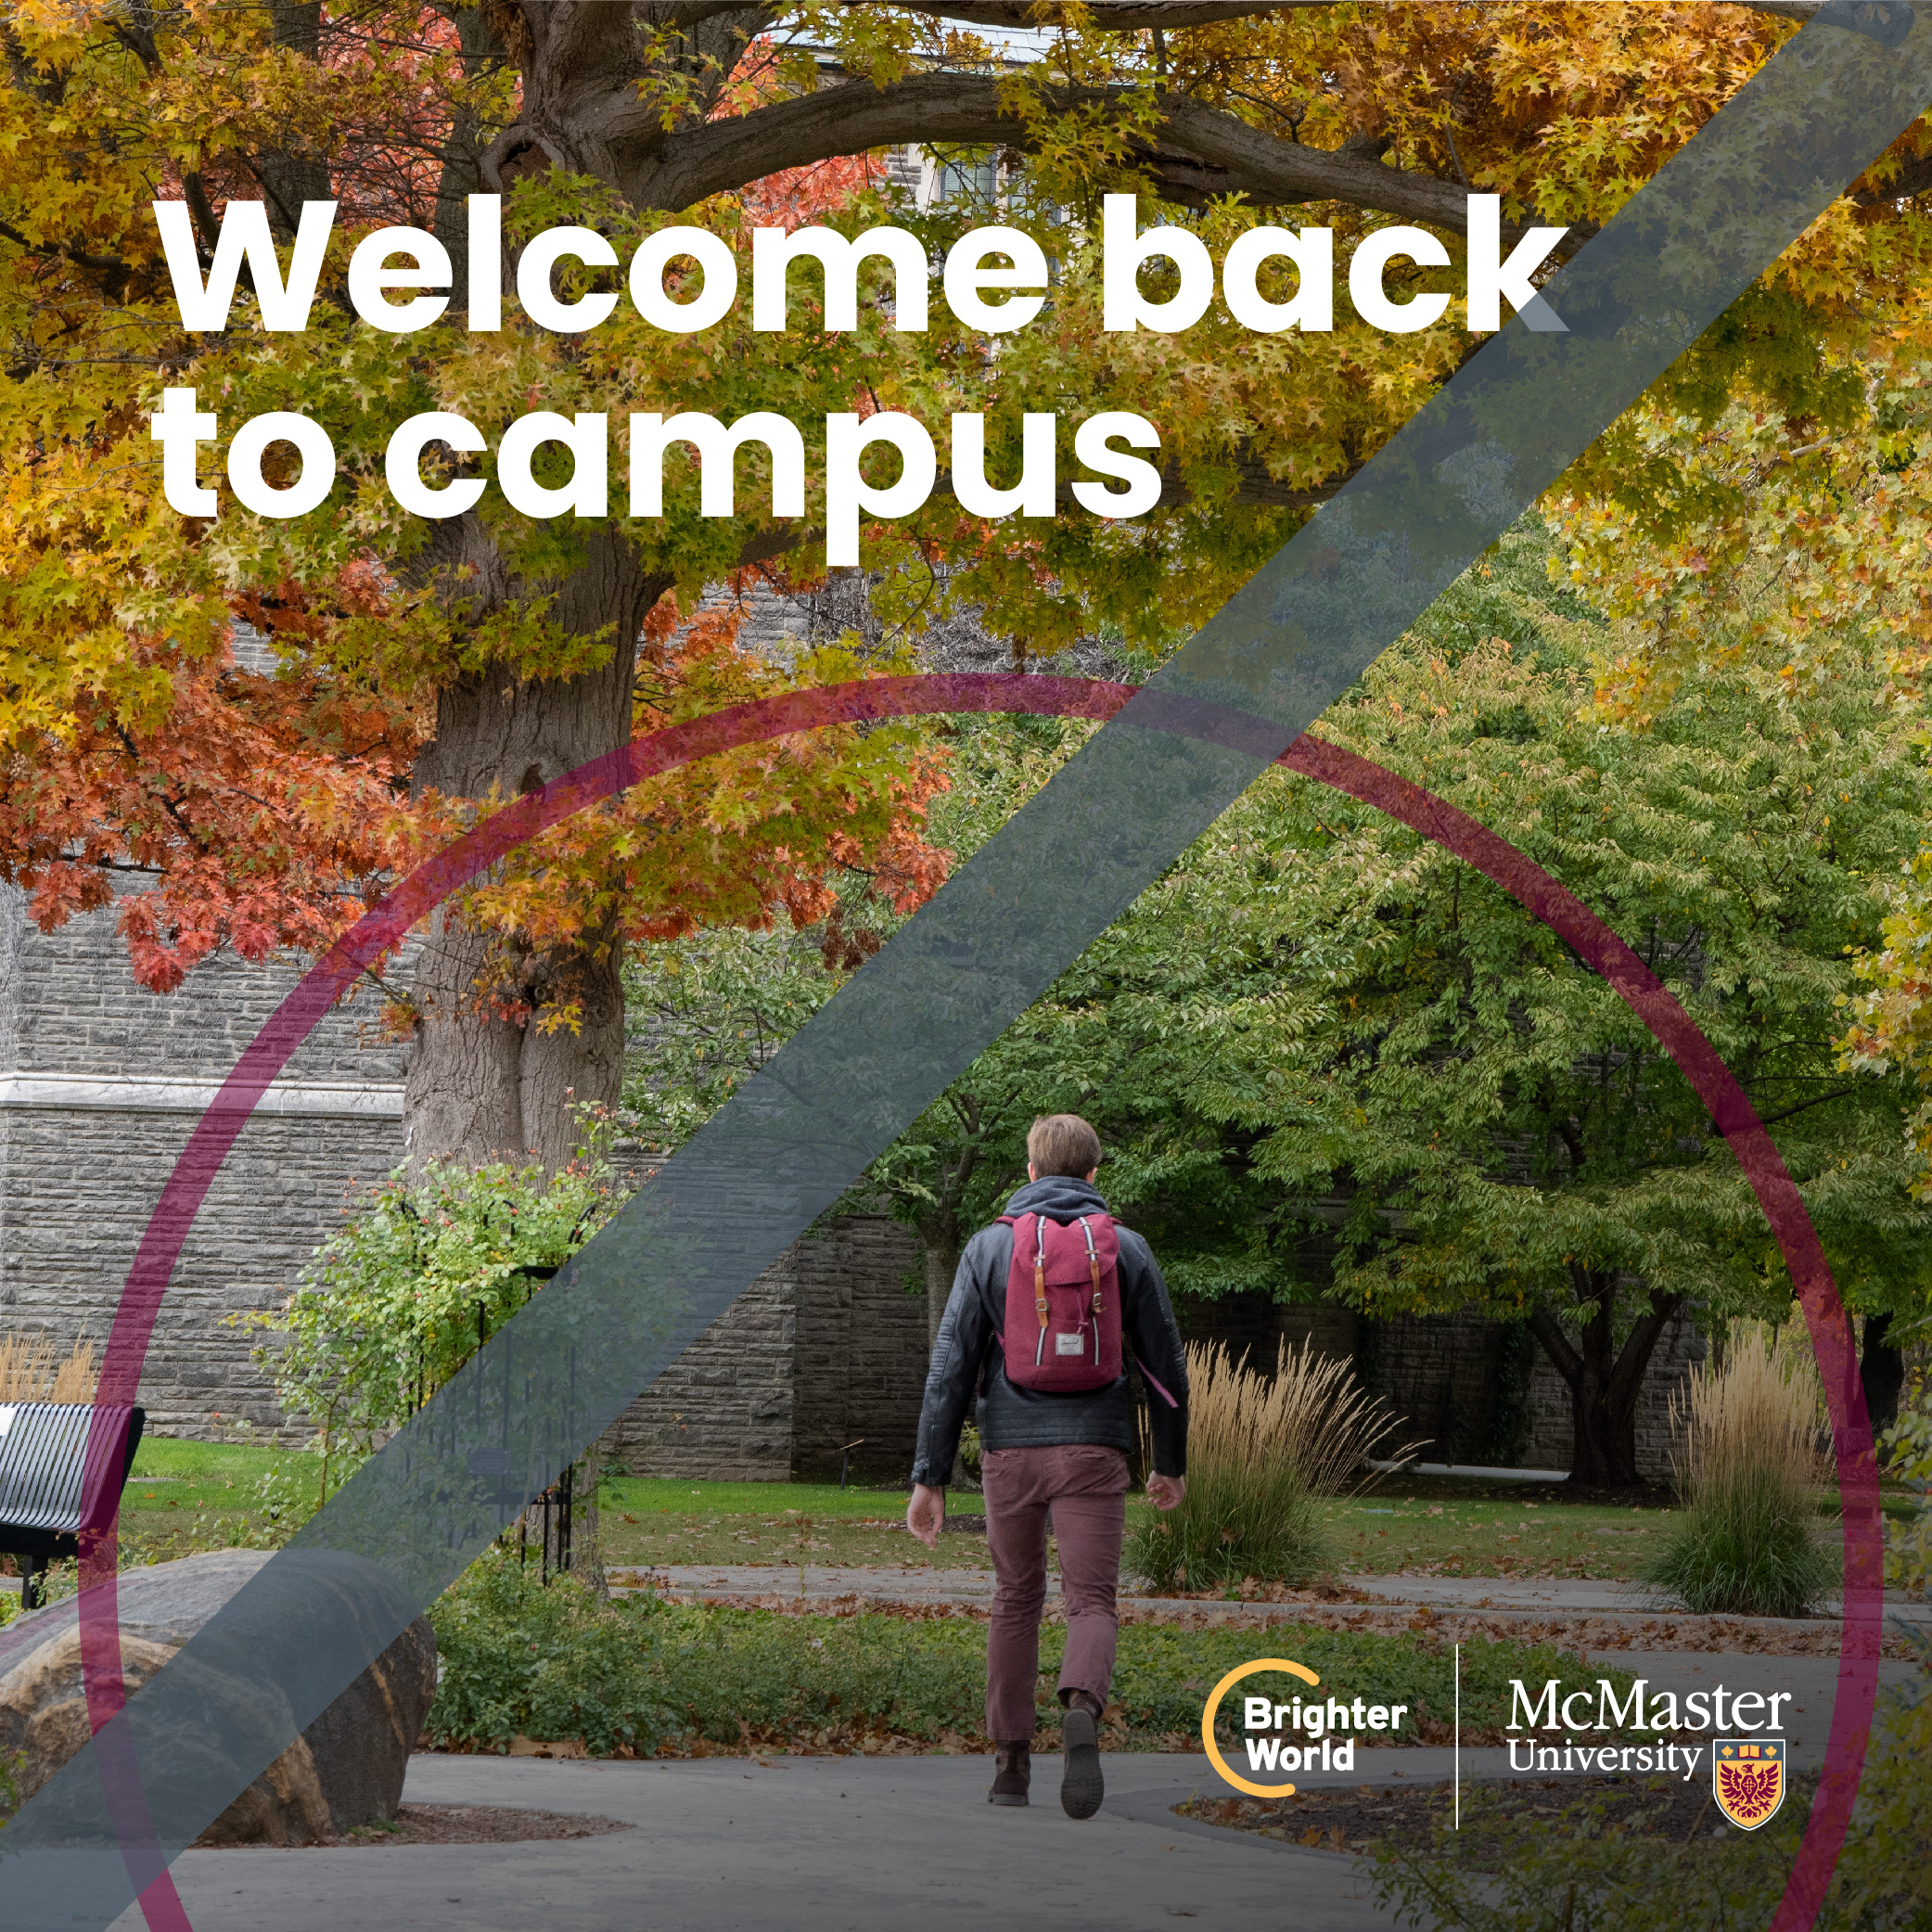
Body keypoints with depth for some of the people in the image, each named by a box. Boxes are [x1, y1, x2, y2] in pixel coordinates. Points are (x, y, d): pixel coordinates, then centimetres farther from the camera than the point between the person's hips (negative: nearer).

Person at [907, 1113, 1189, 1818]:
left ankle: (1011, 1763, 18)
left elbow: (950, 1367, -2)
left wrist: (930, 1477, 1)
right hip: (1093, 1450, -1)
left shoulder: (989, 1248, 2)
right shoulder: (1126, 1249, 3)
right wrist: (1171, 1462, 21)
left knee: (1016, 1602, 17)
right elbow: (1166, 1365, 7)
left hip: (1011, 1450, 1)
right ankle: (1081, 1714, -33)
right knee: (1091, 1605, -2)